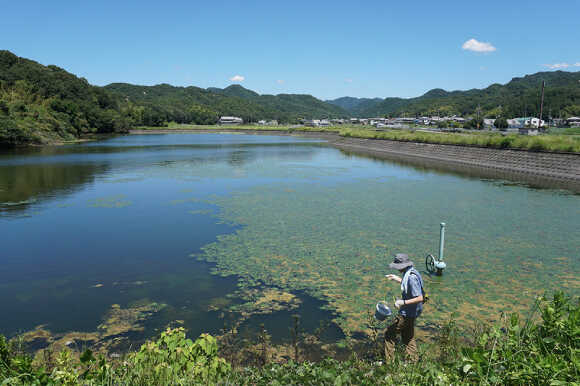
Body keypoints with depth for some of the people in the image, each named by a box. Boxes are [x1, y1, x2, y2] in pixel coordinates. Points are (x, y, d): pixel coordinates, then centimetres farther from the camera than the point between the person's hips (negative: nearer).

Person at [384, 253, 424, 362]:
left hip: (407, 314, -10)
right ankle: (413, 361, 32)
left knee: (389, 333, 2)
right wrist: (397, 279, 22)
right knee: (408, 337, 21)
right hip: (409, 312, 10)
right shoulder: (410, 273, 2)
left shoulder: (411, 277, -28)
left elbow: (419, 298, -30)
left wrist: (403, 302, -30)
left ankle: (388, 361, 11)